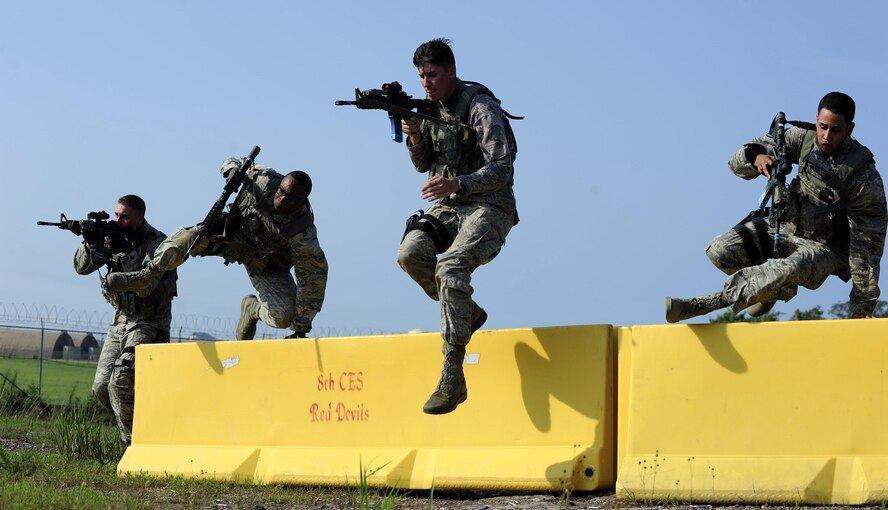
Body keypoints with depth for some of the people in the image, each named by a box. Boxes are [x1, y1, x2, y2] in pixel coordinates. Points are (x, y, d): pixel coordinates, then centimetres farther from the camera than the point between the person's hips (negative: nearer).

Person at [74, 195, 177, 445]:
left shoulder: (157, 244, -16)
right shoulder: (113, 237, 1)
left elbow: (144, 287, -27)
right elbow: (82, 267, -2)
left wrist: (126, 253, -32)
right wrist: (90, 243, -21)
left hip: (149, 324, -7)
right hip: (121, 321, 7)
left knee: (120, 381, -23)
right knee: (101, 387, 5)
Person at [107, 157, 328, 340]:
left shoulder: (303, 235, -35)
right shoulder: (264, 179, -27)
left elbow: (313, 281, -28)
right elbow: (232, 163, -5)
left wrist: (301, 328, -26)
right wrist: (232, 170, -32)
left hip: (266, 264, -1)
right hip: (235, 233, 1)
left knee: (284, 316, -20)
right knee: (188, 238, -27)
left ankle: (253, 308, 17)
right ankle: (145, 276, -6)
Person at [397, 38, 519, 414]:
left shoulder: (481, 108, -11)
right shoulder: (431, 110, 10)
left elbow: (501, 170, -17)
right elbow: (424, 165, 17)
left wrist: (457, 184, -33)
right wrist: (414, 136, -5)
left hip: (488, 207, -6)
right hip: (448, 208, 7)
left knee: (451, 266, -32)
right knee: (411, 252, -24)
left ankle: (453, 379, -33)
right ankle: (468, 313, 1)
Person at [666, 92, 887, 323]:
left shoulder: (865, 178, -24)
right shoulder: (804, 137, -11)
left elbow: (867, 244, -20)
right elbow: (738, 162, -7)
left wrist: (862, 306, -20)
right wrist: (756, 156, -33)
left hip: (828, 246, -6)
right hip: (790, 226, 6)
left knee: (791, 270, -38)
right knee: (720, 251, -10)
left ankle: (707, 303, -31)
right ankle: (776, 288, 13)